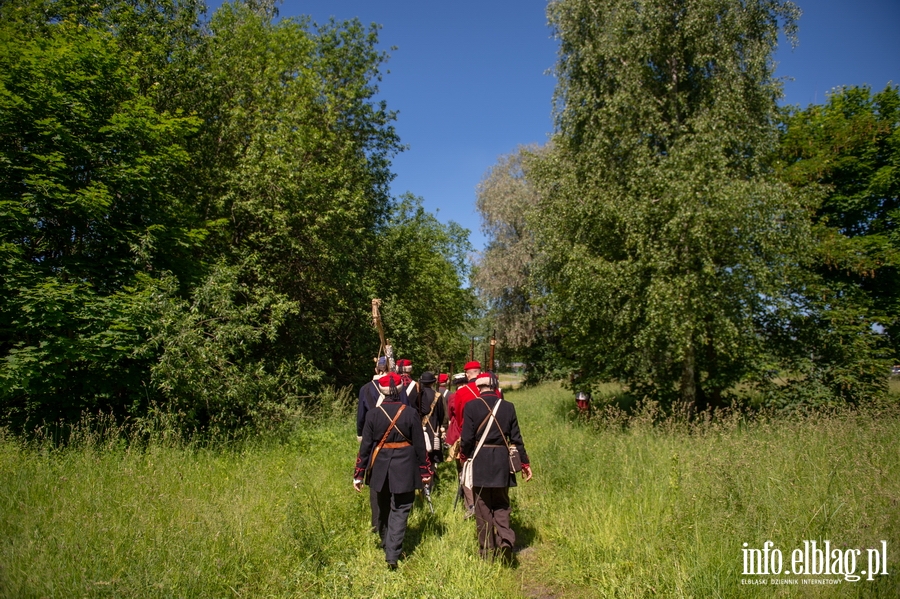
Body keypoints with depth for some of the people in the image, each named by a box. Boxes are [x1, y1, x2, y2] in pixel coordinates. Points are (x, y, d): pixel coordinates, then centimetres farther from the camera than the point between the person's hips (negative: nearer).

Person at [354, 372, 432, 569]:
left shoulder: (373, 414, -7)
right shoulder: (410, 413, -10)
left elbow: (365, 446, -4)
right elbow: (420, 445, -5)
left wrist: (359, 474, 4)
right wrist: (425, 471, 6)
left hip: (380, 468, 2)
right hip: (405, 470, -2)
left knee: (383, 508, 22)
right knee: (399, 511, 6)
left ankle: (386, 544, 40)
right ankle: (392, 555, 2)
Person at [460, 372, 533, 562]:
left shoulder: (471, 406, -9)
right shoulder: (508, 406, -1)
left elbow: (467, 438, -9)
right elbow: (516, 438, 2)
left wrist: (464, 456, 10)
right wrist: (524, 463, 12)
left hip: (479, 462, -2)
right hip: (502, 461, 2)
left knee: (483, 507, 9)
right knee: (501, 505, 15)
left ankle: (487, 552, 15)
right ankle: (505, 538, -7)